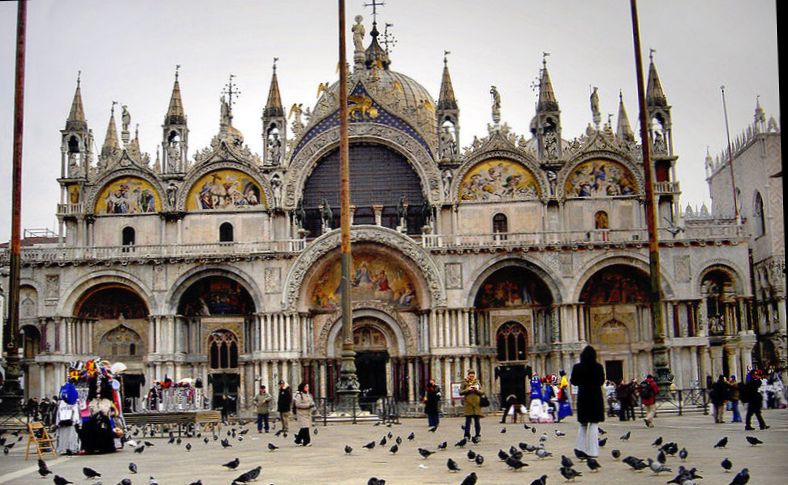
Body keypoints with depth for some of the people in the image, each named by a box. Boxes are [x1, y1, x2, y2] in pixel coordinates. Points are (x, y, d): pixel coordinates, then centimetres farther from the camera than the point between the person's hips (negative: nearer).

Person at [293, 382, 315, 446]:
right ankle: (306, 441, -10)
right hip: (301, 414, -8)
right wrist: (308, 405, -20)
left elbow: (312, 401, 24)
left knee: (303, 428, 11)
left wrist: (312, 404, -1)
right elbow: (298, 404, -17)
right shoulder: (298, 395, -10)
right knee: (305, 427, -13)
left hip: (308, 413, 8)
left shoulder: (308, 395, 16)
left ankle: (298, 440, 24)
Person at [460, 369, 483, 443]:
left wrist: (477, 390, -10)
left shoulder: (477, 382, 11)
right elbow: (460, 392, 0)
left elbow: (482, 392, 9)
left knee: (477, 420, 2)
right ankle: (467, 435, 4)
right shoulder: (465, 382, 5)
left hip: (477, 404, 2)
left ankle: (478, 435, 9)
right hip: (468, 404, -2)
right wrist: (467, 390, -14)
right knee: (468, 420, -2)